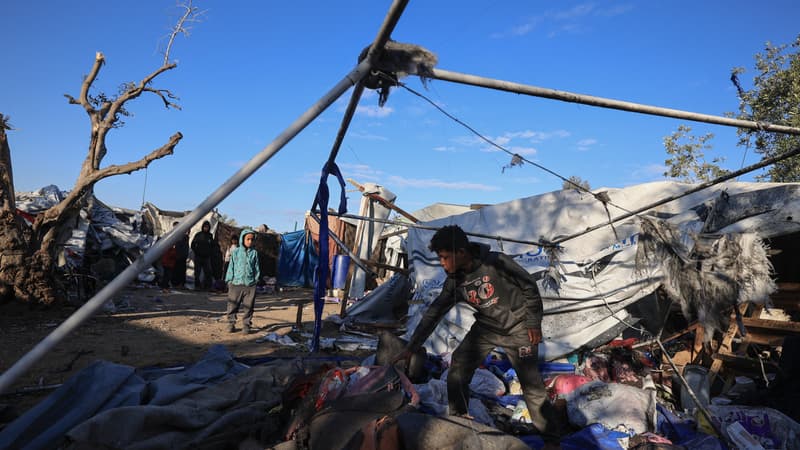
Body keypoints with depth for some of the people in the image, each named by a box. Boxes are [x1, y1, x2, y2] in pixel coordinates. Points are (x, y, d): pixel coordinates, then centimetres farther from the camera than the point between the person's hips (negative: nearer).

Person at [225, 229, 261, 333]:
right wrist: (229, 280, 2)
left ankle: (246, 325, 15)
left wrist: (256, 279, 5)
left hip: (250, 285, 1)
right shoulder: (236, 252, 2)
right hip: (236, 283, -1)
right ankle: (231, 323, 17)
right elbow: (231, 267, 5)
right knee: (232, 305, 4)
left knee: (249, 306, 4)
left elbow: (257, 268, 10)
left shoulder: (254, 253, 5)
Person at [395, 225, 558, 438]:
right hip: (486, 328, 5)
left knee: (531, 382, -5)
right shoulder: (454, 281, -8)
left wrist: (533, 322, -10)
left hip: (517, 328, -4)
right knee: (458, 370, -5)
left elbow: (530, 287, -12)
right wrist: (411, 347, -3)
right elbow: (434, 313, -3)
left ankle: (547, 434, 15)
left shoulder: (497, 262, -24)